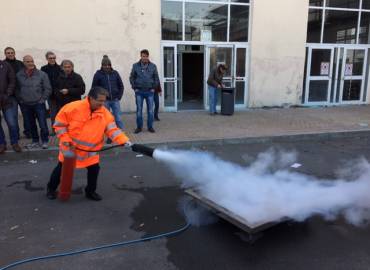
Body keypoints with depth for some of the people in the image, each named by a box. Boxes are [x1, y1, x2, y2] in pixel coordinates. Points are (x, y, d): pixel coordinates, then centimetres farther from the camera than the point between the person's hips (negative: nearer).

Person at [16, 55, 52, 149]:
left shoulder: (42, 74, -4)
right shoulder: (19, 75, 1)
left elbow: (48, 89, -2)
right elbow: (16, 89, 8)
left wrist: (42, 100, -4)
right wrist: (20, 100, 2)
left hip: (39, 104, -2)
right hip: (25, 105, 3)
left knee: (43, 124, -3)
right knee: (31, 125, 13)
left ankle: (45, 141, 14)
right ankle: (35, 141, 27)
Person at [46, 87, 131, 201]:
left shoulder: (105, 113, -14)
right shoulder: (73, 108, -23)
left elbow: (113, 129, -18)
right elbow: (59, 123, -12)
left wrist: (124, 140, -32)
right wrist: (65, 139, -17)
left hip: (90, 150, 3)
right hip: (70, 147, -2)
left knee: (94, 169, 3)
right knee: (62, 169, 13)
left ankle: (90, 191, 28)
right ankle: (51, 188, 40)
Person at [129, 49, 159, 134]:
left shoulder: (153, 66, 3)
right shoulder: (135, 66, 1)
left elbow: (156, 78, 8)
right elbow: (132, 77, 5)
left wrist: (153, 88, 1)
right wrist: (134, 88, -2)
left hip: (150, 91, 0)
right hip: (139, 92, 0)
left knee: (150, 110, 3)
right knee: (139, 110, 4)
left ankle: (150, 127, 15)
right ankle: (139, 127, 14)